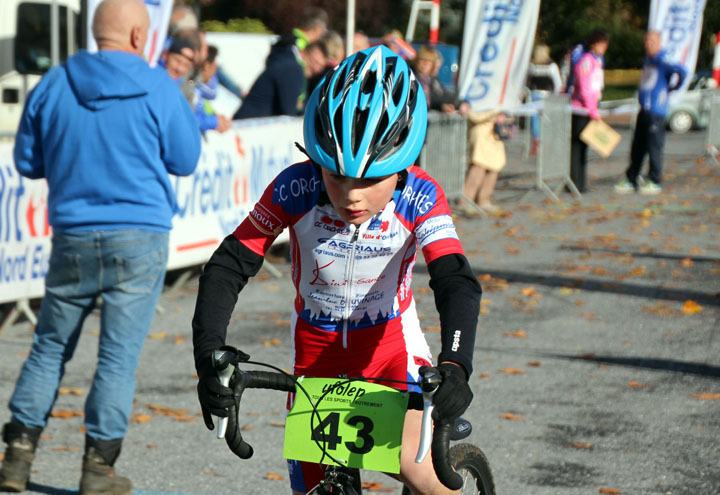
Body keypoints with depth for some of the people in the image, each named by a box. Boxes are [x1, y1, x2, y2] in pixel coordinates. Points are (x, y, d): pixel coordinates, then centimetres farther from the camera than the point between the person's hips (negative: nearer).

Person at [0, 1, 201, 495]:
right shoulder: (158, 88, -6)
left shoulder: (53, 85, 3)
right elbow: (185, 160, 4)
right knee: (120, 354, 2)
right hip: (138, 238, -3)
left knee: (50, 345, 14)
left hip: (72, 236, 3)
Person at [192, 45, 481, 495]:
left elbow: (456, 281, -31)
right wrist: (209, 354, -33)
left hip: (389, 341, -1)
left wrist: (454, 365, -49)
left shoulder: (420, 200, -24)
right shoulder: (295, 191, -24)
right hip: (316, 347, 1)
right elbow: (229, 267, -20)